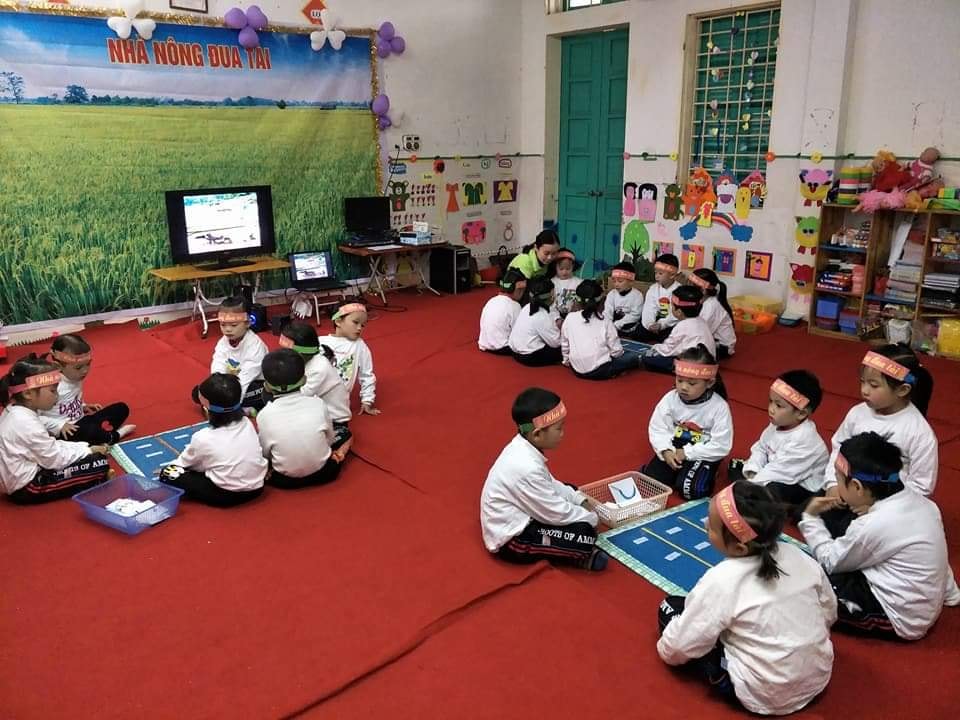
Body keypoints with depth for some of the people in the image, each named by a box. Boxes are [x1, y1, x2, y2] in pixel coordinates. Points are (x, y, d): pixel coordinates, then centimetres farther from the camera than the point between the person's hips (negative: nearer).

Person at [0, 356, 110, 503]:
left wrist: (86, 447, 3)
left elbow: (48, 446, 10)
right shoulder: (26, 423, -25)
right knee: (99, 463, -19)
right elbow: (54, 459, -20)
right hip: (27, 488, -11)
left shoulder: (15, 412, 5)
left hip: (23, 478, 11)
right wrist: (88, 451, -7)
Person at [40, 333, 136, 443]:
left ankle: (103, 435, -12)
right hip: (63, 433, -8)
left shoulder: (76, 379, 3)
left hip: (81, 422, 8)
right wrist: (59, 425, -26)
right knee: (90, 431, -37)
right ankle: (115, 436, -7)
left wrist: (83, 407, 4)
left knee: (121, 408, 5)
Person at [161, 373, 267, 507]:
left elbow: (185, 463, 6)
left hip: (226, 495, -5)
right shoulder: (247, 423, -1)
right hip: (256, 488, 5)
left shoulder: (203, 438, -15)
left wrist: (173, 465, 28)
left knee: (168, 474, 3)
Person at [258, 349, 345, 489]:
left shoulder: (264, 415, -15)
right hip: (324, 473, 1)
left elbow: (265, 453, -3)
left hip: (285, 480, -1)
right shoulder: (318, 403, -11)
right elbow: (330, 440, 2)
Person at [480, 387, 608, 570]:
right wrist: (594, 518, -8)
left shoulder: (522, 447, -4)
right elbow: (556, 513, -23)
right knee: (584, 533, -21)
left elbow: (549, 484, 13)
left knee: (569, 494, 20)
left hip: (514, 522, 10)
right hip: (511, 540, -10)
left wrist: (580, 500, 6)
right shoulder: (527, 467, -32)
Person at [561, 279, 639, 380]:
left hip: (577, 370, 3)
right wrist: (619, 353, 19)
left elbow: (564, 345, 8)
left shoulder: (570, 318, 0)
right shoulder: (604, 318, -3)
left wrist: (566, 360, 26)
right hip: (601, 371, -3)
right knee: (633, 357, 17)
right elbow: (615, 349, -3)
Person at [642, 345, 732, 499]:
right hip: (673, 449, 3)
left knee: (691, 489, -25)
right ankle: (675, 471, 15)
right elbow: (657, 429, -2)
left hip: (704, 454, -3)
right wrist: (666, 450, -21)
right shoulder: (669, 399, -9)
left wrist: (687, 452, -18)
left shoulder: (719, 407, -18)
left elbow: (721, 446, -17)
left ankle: (705, 473, 9)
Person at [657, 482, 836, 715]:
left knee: (670, 608, 0)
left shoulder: (721, 581, -25)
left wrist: (665, 648, 5)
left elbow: (677, 650, -17)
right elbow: (829, 615, 6)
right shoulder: (799, 556, -10)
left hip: (764, 697, -6)